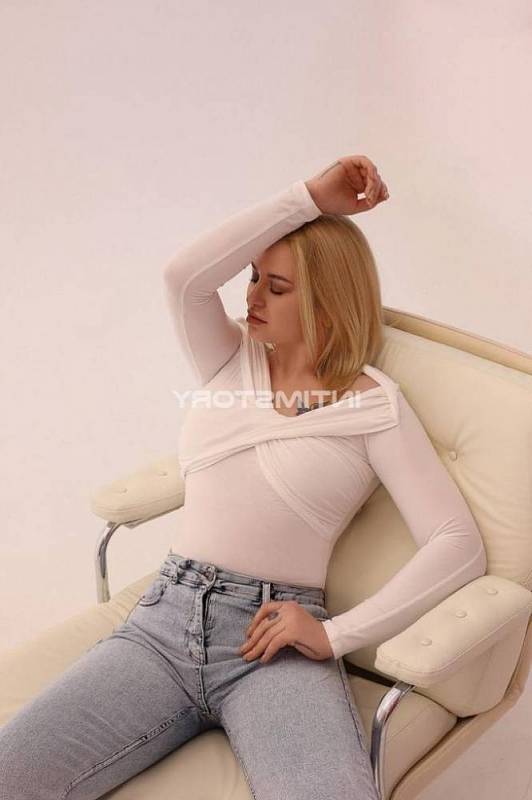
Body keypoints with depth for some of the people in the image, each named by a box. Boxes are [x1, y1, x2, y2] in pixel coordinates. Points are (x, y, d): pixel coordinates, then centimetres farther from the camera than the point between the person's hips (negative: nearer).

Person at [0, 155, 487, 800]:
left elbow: (459, 547, -4)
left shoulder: (374, 406, 4)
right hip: (165, 618, 4)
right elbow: (184, 275, -6)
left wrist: (336, 633, -12)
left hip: (276, 641, -3)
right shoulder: (229, 363, 16)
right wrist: (309, 197, -4)